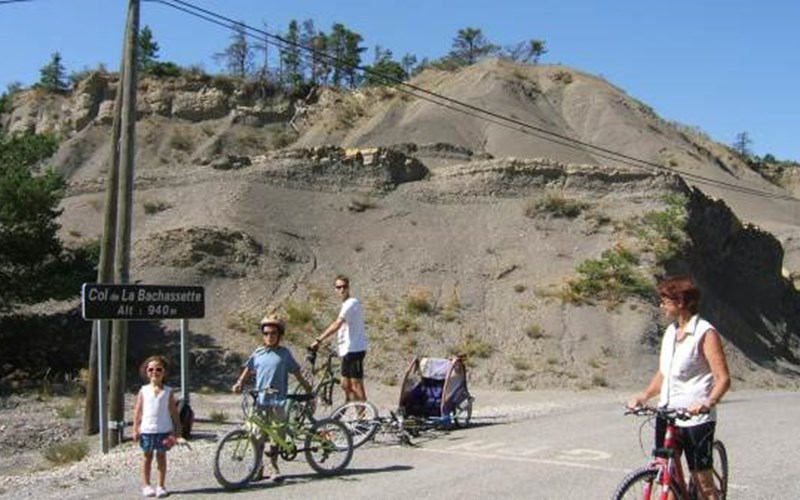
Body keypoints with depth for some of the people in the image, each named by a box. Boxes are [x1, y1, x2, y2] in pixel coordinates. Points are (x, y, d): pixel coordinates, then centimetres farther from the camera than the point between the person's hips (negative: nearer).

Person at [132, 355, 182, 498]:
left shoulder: (168, 392, 1)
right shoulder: (144, 391, 2)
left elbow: (174, 412, 3)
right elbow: (138, 411, 3)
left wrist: (177, 430, -1)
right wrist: (135, 429, -3)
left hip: (163, 430, 0)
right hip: (147, 429, 0)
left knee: (161, 456, 5)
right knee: (147, 456, 8)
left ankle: (160, 486, 11)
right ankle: (146, 485, 17)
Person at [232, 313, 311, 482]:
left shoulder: (284, 353, 3)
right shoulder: (257, 353, 7)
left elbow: (296, 372, 8)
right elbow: (248, 370, 10)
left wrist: (308, 389, 8)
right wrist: (239, 383, -6)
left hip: (278, 400, -1)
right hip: (260, 400, 1)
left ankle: (273, 467, 15)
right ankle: (258, 467, 16)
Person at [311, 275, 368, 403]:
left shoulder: (351, 303, -14)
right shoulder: (346, 304, 17)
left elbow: (337, 325, -24)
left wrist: (318, 340, -25)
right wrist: (339, 347, 16)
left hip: (354, 349, -10)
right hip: (348, 349, 10)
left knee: (356, 386, -5)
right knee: (345, 385, 13)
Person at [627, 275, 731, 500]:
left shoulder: (705, 333, -10)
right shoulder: (670, 332, 12)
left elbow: (723, 378, -15)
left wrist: (708, 403, -30)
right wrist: (644, 395, 2)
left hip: (696, 419, -7)